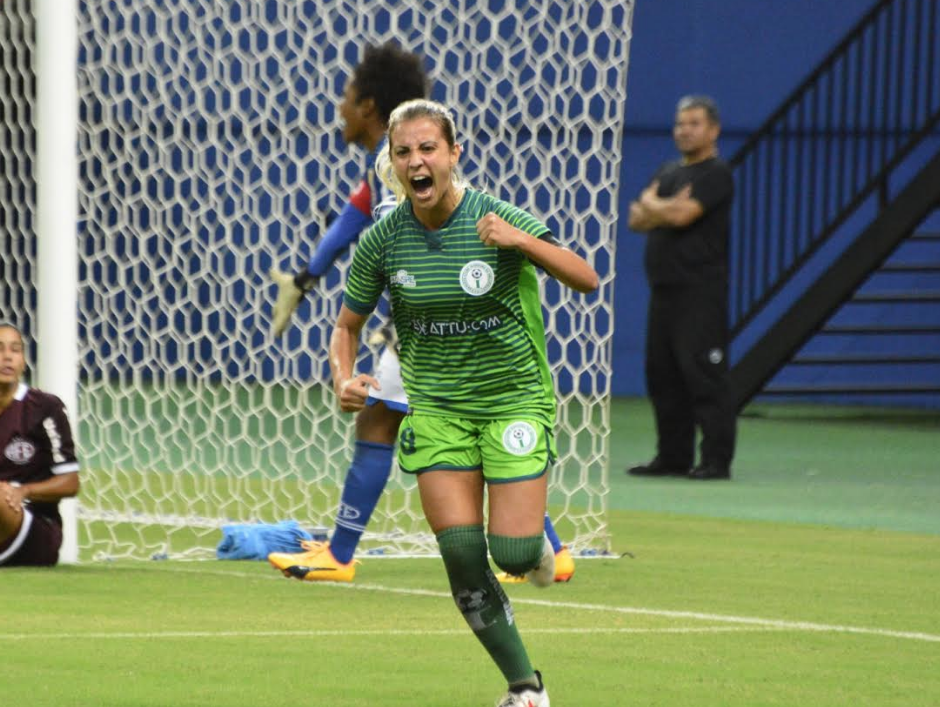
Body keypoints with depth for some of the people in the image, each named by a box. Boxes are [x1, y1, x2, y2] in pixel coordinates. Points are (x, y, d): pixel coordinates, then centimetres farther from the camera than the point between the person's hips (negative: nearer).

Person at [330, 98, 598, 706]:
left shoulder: (499, 218, -14)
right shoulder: (382, 241, -5)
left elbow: (587, 280, -19)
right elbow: (348, 325, 8)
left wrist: (520, 241, -35)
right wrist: (345, 379, -13)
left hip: (514, 398, -2)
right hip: (436, 409, 2)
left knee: (512, 552, -11)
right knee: (462, 555, -9)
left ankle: (535, 544, 29)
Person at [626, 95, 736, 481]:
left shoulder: (716, 174, -5)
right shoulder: (669, 172, 20)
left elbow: (683, 214, -17)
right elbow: (637, 220, 12)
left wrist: (650, 204, 2)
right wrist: (667, 209, -7)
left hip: (700, 291, -8)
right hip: (665, 289, 8)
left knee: (704, 376, -11)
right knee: (664, 376, 9)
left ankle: (716, 460, -9)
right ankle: (673, 457, 15)